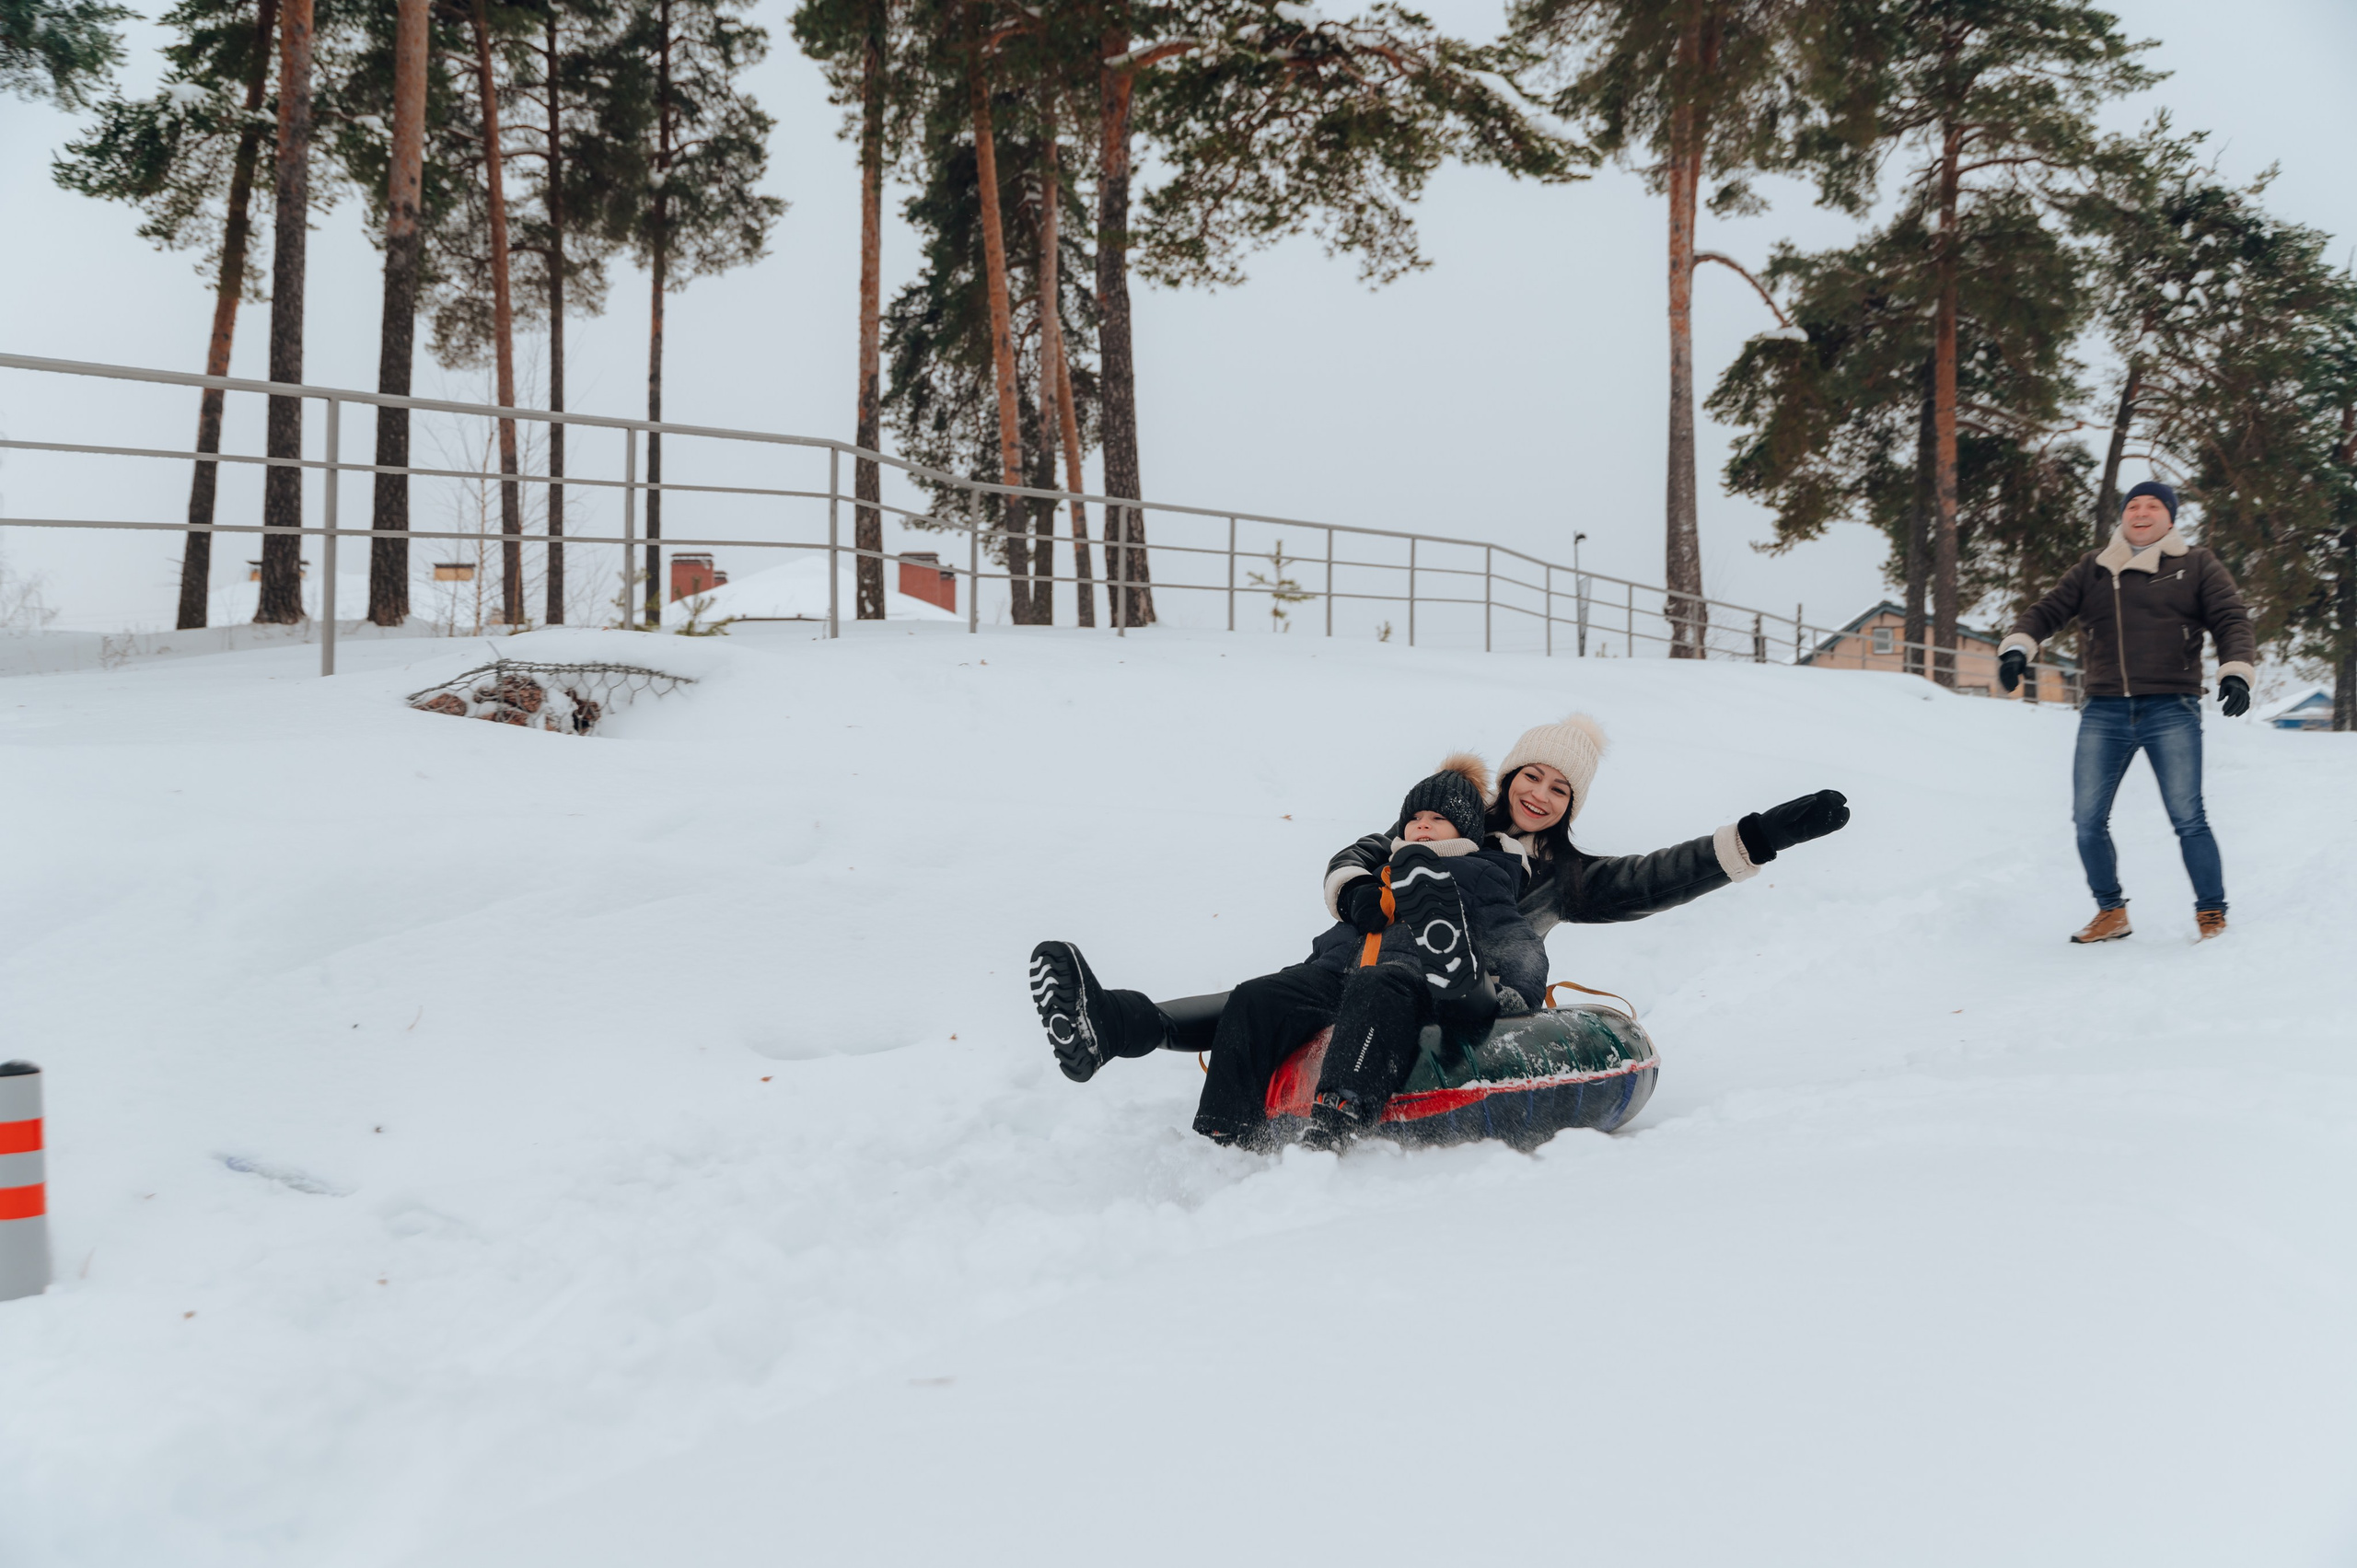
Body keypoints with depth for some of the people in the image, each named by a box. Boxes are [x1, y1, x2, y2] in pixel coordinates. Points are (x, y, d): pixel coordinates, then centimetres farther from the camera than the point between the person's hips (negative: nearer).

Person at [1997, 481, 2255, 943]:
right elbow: (2048, 610, 11)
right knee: (2088, 819, 1)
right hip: (2104, 711, 3)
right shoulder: (2092, 569, 16)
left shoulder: (2196, 566, 10)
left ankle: (2212, 915, 4)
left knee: (2187, 817, -8)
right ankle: (2111, 913, 16)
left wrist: (2236, 671, -13)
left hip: (2171, 710, -3)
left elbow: (2230, 621, 5)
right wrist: (2018, 646, -8)